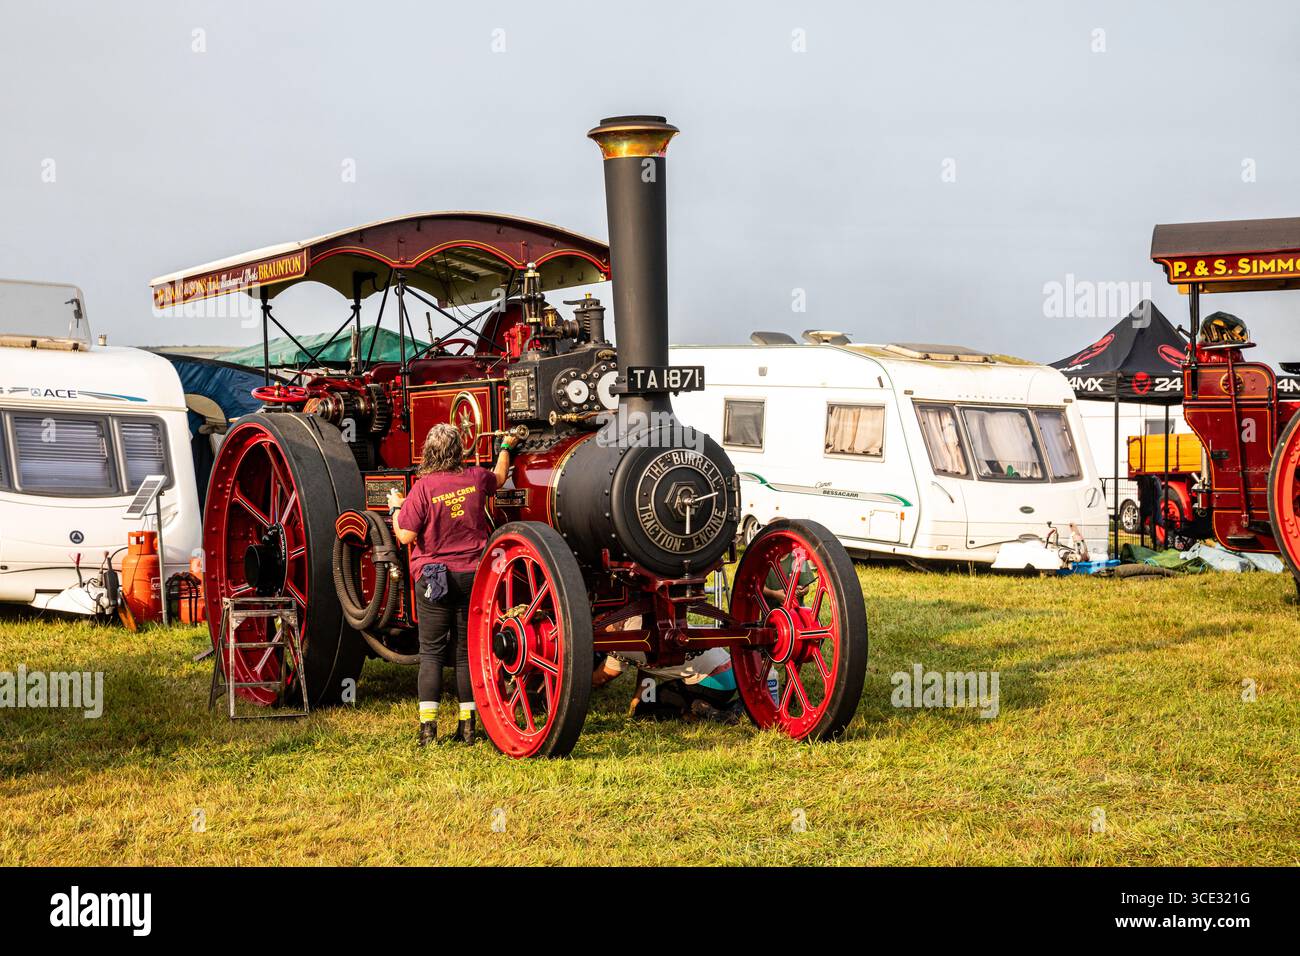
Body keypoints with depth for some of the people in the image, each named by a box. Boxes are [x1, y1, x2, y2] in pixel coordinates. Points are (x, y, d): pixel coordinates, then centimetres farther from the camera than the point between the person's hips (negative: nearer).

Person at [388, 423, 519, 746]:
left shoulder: (423, 487, -13)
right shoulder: (476, 478, -1)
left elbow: (406, 536, -14)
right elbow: (499, 477, 23)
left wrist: (395, 508, 4)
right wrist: (506, 448, 40)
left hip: (433, 577, -3)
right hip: (472, 575, 3)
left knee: (431, 652, 2)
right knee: (467, 651, 10)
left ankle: (428, 727, -4)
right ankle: (467, 725, 12)